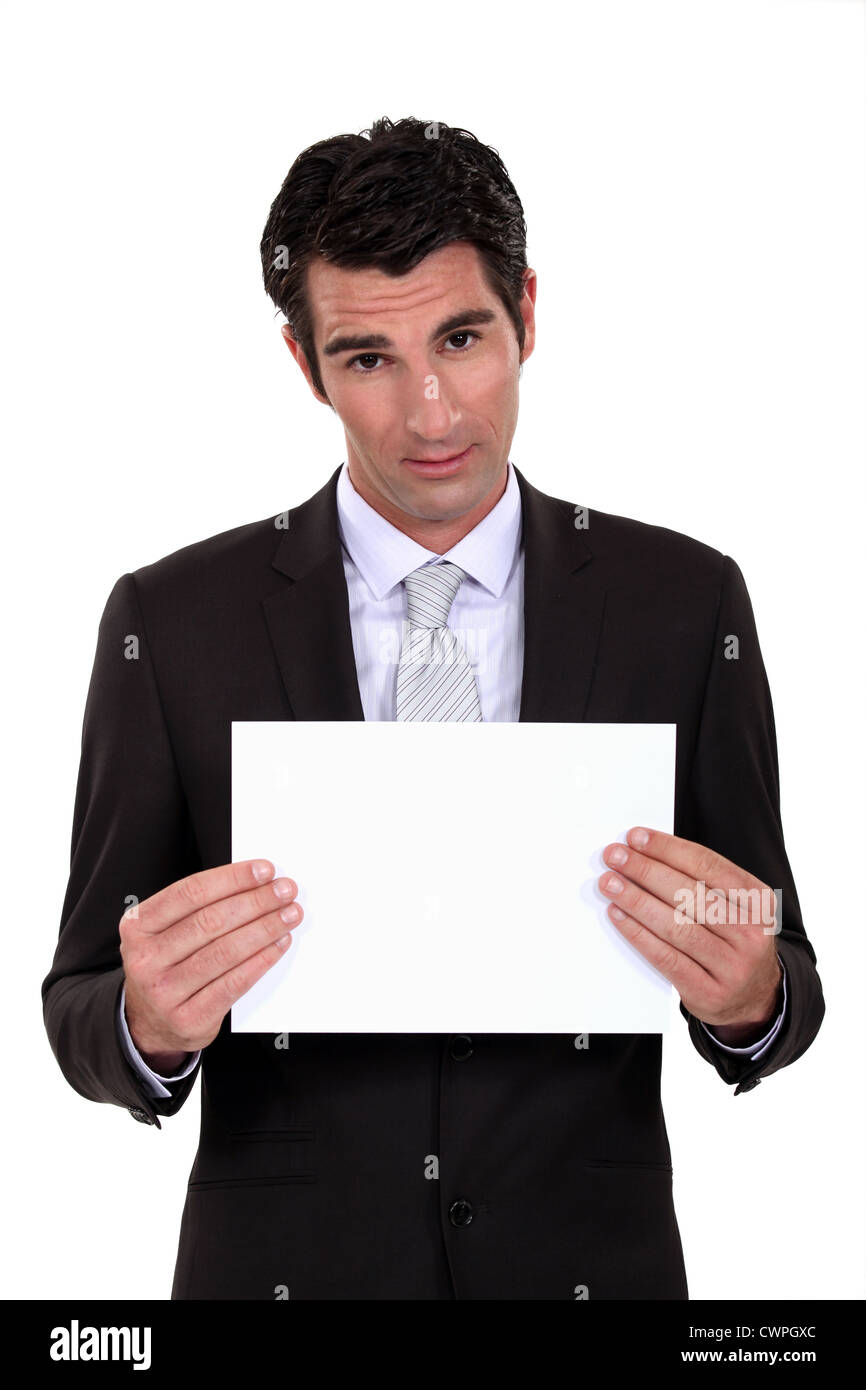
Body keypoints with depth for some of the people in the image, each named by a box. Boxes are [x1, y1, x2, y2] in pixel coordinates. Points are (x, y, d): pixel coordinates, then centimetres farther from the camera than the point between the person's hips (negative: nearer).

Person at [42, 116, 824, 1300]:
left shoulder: (686, 604, -6)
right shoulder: (172, 622, -7)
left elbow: (784, 1002, -2)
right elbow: (79, 1011, -4)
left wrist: (751, 998, -24)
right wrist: (150, 1025, -25)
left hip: (591, 1259, 1)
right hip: (284, 1258, 0)